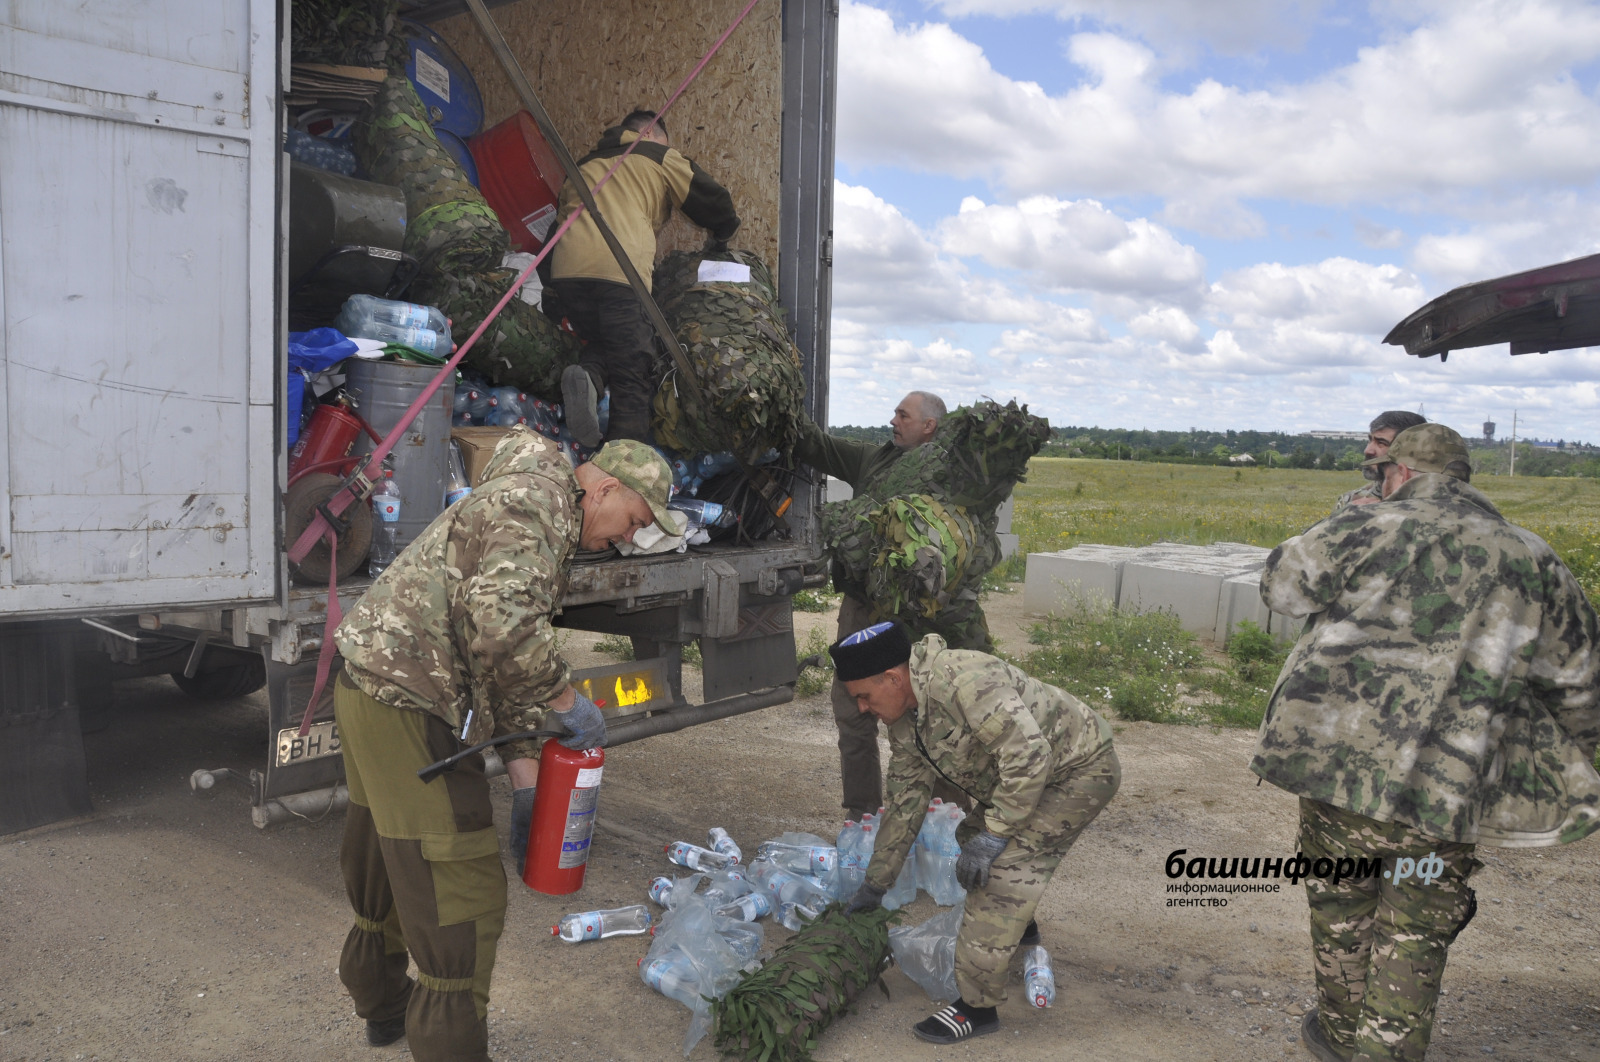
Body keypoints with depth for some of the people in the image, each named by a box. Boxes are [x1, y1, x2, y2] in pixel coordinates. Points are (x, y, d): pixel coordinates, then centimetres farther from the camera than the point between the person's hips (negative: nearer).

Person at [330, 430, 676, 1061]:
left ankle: (382, 1003, 47)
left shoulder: (549, 533, 19)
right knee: (462, 892, -3)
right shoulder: (539, 500, -14)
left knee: (389, 863, 27)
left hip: (372, 687, 11)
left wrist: (524, 776, 13)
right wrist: (566, 702, -17)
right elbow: (503, 625, -31)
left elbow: (503, 668, 19)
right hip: (408, 704, -11)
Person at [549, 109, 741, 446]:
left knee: (603, 343, 26)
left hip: (566, 269, 5)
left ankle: (588, 374, -7)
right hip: (620, 271, -4)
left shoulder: (585, 164, 32)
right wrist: (721, 240, 35)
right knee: (634, 378, 0)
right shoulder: (659, 156, 19)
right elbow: (713, 201, 17)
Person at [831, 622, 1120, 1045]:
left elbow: (1028, 754, -34)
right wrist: (875, 885, 14)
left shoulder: (962, 680, -31)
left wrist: (993, 835, -28)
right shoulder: (905, 724, 1)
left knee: (1002, 868, -17)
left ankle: (977, 1007, -8)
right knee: (977, 839, 20)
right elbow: (905, 804, 10)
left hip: (1082, 768, -10)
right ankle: (1018, 927, 46)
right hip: (1040, 773, 10)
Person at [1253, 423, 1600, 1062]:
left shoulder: (1369, 528, -3)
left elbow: (1281, 585, 8)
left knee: (1341, 900, 19)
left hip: (1344, 754, -1)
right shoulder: (1532, 559, 8)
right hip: (1454, 787, 2)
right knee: (1416, 933, 15)